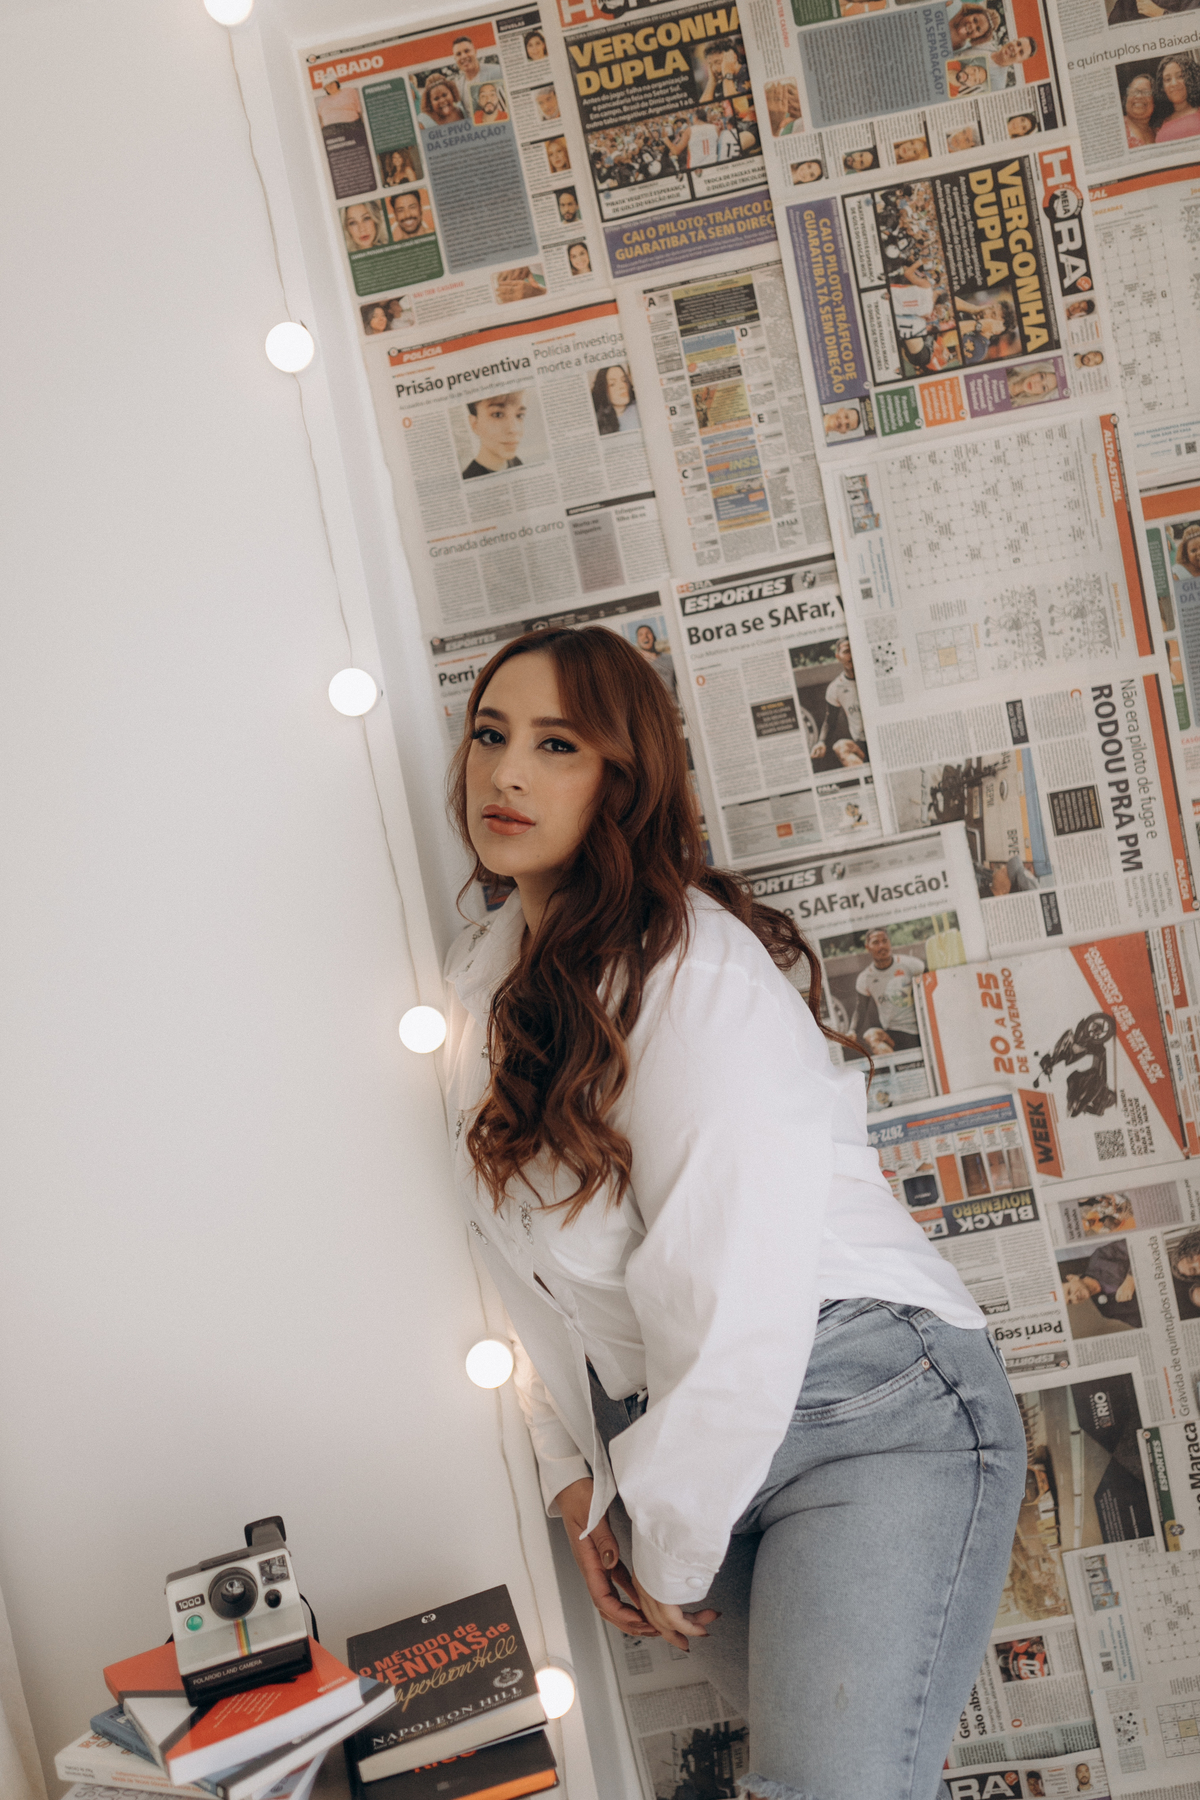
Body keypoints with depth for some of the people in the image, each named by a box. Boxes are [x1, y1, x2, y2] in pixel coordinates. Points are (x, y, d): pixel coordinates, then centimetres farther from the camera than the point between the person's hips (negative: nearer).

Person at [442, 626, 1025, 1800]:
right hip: (668, 1440, 7)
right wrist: (575, 1473, 10)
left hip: (866, 1415, -7)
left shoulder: (694, 964, -17)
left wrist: (674, 1551, -11)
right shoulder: (485, 978, 8)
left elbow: (735, 1291, -20)